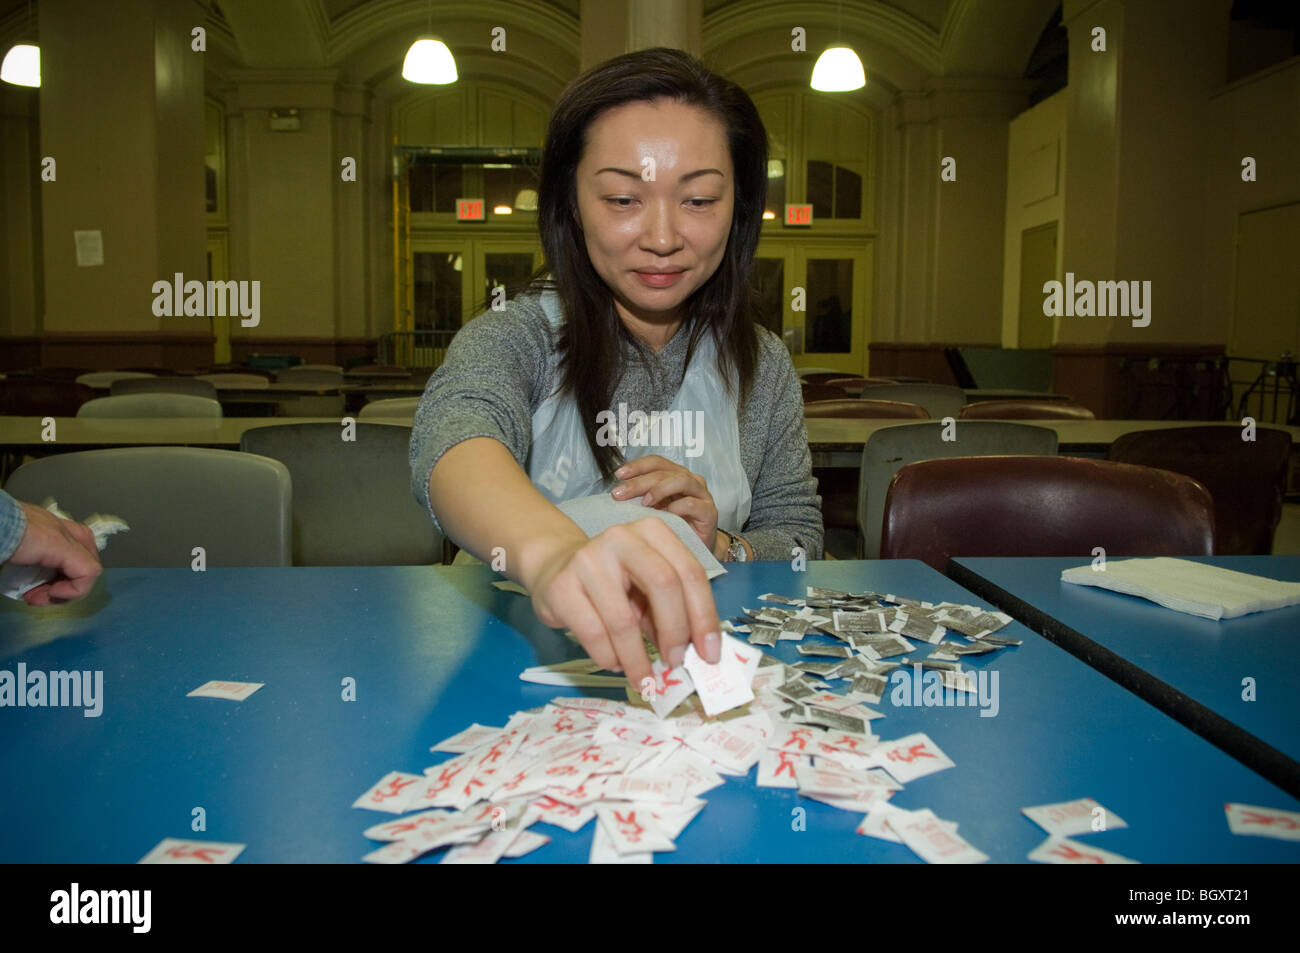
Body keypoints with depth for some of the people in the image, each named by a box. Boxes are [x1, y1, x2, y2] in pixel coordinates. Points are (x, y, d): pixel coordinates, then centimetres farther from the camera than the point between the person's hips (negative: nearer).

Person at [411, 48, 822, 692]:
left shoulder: (762, 368, 4)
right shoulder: (514, 338, -7)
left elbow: (799, 539, 11)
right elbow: (454, 435, -29)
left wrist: (719, 550, -12)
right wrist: (552, 552, -50)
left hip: (699, 663, 4)